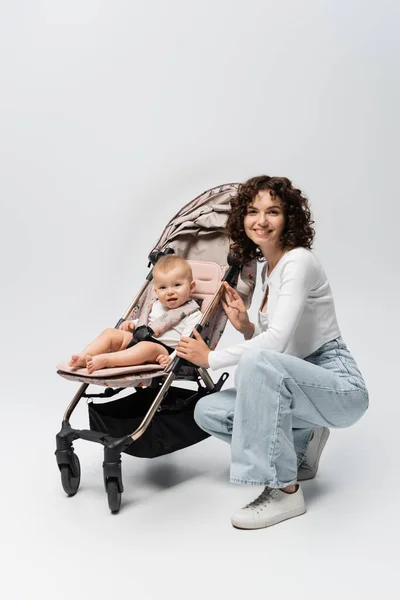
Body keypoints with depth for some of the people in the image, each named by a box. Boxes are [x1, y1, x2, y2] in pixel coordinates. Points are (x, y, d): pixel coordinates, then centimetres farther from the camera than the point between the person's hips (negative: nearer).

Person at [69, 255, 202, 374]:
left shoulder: (193, 315, -4)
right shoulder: (156, 307, 21)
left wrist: (172, 358, -31)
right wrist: (132, 324, 18)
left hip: (164, 350, -8)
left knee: (147, 347, -39)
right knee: (110, 333, -3)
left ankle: (104, 360, -48)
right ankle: (83, 357, -23)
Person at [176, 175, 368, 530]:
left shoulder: (298, 261, -14)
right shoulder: (269, 267, 13)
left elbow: (277, 341, -24)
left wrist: (211, 358, -14)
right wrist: (246, 327, -4)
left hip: (340, 385, -8)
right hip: (302, 383, 8)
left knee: (257, 361, -36)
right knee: (208, 411, -4)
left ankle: (284, 491, -24)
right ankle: (298, 442, 12)